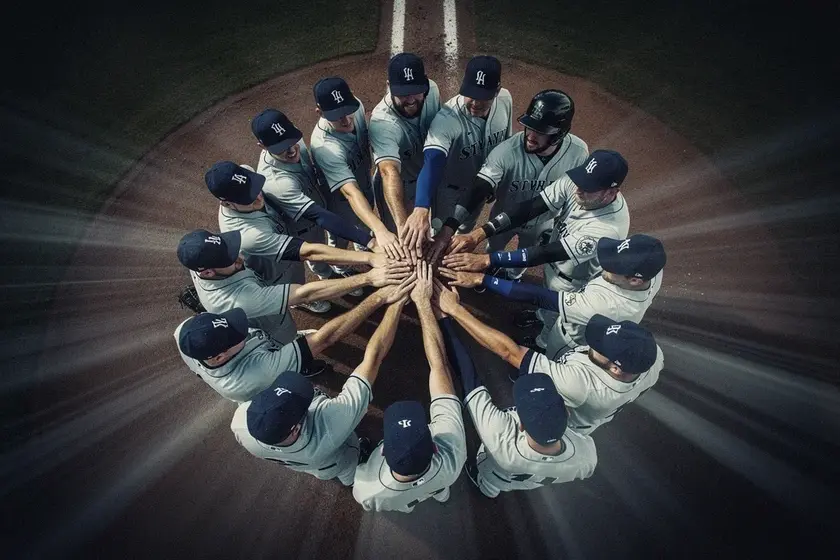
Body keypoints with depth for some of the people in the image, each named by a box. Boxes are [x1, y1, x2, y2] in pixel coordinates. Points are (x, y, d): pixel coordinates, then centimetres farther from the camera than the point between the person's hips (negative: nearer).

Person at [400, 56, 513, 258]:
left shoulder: (505, 100, -19)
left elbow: (507, 144, -1)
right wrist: (421, 209, -70)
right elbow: (432, 162, -53)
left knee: (466, 230, 29)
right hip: (450, 188, -5)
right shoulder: (447, 118, -38)